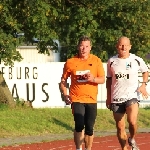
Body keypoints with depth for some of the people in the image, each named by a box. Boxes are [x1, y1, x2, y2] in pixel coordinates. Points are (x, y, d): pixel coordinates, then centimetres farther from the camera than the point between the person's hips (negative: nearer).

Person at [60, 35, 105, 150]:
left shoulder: (96, 61, 2)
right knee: (79, 126, -15)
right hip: (77, 99, -1)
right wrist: (65, 94, -3)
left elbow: (102, 79, 0)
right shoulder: (70, 62, 1)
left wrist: (93, 79, -20)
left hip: (91, 100, 1)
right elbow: (63, 80, 10)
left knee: (89, 128, 4)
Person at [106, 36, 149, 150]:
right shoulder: (112, 61, 2)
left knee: (132, 121, -25)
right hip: (116, 98, 3)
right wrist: (108, 97, 13)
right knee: (120, 127, 7)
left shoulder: (137, 60, -2)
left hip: (132, 95, -3)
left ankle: (132, 140, 2)